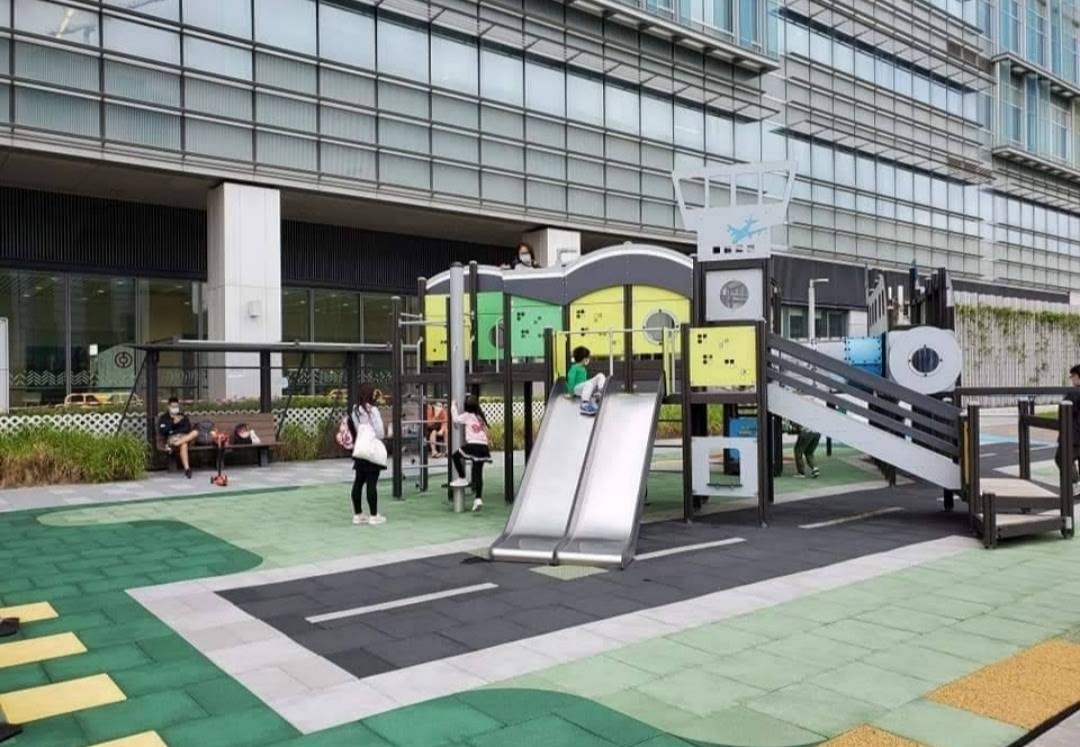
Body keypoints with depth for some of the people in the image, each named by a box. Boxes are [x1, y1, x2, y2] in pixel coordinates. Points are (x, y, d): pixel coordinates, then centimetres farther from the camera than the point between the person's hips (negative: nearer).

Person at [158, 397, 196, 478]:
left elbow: (188, 428, 3)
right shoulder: (164, 417, 9)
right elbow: (162, 431, -7)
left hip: (185, 437, 4)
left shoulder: (183, 416, 17)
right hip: (171, 438, -3)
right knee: (183, 445, -38)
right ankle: (187, 468, -48)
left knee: (195, 433, -30)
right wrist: (173, 422, -12)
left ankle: (173, 445, -39)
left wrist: (174, 431, -7)